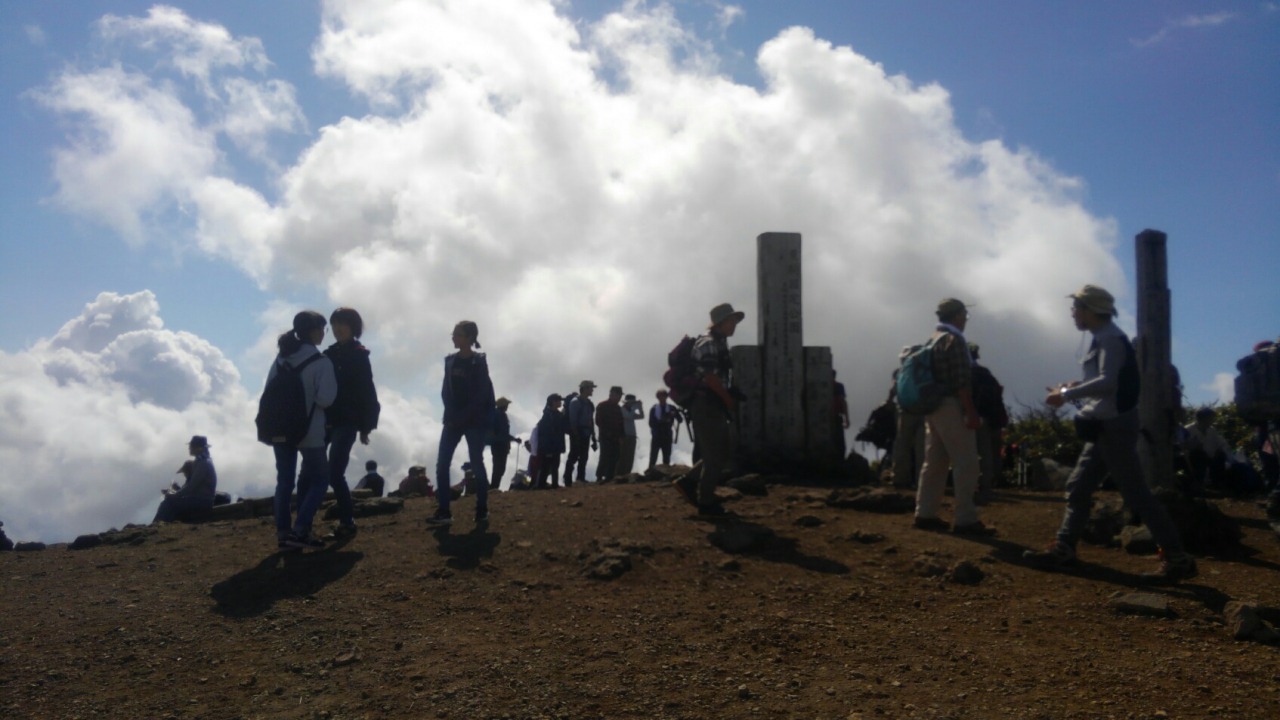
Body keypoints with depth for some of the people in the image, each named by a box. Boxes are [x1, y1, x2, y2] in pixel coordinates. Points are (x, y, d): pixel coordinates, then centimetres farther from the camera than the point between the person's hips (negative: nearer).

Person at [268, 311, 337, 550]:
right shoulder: (321, 362, -12)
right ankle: (299, 531, -8)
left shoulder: (281, 358, 8)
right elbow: (325, 399, -17)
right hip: (309, 431, -6)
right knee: (320, 479, 4)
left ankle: (283, 533, 7)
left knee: (284, 481, 9)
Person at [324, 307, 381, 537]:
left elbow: (367, 392, -6)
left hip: (347, 421, -6)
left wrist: (365, 426, -9)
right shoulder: (329, 355, 14)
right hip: (326, 420, 6)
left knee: (334, 473, -13)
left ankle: (347, 521, -2)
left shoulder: (359, 356, -3)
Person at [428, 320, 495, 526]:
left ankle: (482, 510, 8)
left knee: (477, 464, -1)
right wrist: (451, 415, -4)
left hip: (475, 420, -5)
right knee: (442, 464, -5)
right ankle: (443, 511, -4)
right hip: (453, 420, 5)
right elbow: (446, 390, 10)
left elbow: (481, 395, -9)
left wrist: (464, 416, -13)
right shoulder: (450, 361, 11)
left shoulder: (479, 362, -5)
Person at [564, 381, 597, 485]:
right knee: (573, 457, -6)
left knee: (583, 457, 8)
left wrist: (593, 437, 15)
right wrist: (576, 435, -20)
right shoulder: (575, 402, -10)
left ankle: (581, 478, 13)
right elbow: (573, 421, -14)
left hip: (585, 434, 8)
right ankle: (568, 481, -4)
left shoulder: (589, 404, 14)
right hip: (577, 434, -8)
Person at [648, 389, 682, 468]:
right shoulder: (653, 409, 4)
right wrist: (661, 421, -18)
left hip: (667, 437, 1)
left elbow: (679, 420, -3)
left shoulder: (672, 408, 4)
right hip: (656, 436, 0)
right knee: (653, 458, -5)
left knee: (666, 459, 0)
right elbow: (651, 423, -3)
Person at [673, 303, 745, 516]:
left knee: (724, 454, 14)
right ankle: (706, 504, 6)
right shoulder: (708, 343, -14)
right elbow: (710, 377, -22)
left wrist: (728, 399, 9)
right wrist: (729, 399, -13)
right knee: (714, 457, -3)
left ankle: (688, 482, 19)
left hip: (716, 407, 10)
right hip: (706, 406, -10)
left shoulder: (720, 343, 17)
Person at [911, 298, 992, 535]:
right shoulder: (954, 340, -13)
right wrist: (971, 413, -19)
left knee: (935, 462, 11)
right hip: (951, 407, -10)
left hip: (934, 407, 10)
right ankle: (966, 520, -10)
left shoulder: (933, 339, 15)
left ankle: (925, 514, 13)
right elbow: (961, 382, -19)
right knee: (966, 463, -8)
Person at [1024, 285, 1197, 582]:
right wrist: (1074, 387, 11)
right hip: (1106, 425, 10)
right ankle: (1063, 549, 14)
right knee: (1078, 486, 11)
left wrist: (1067, 394, -21)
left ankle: (1177, 559, -4)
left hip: (1114, 425, -10)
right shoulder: (1103, 337, 15)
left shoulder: (1110, 338, -15)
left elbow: (1108, 383, -26)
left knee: (1135, 492, -8)